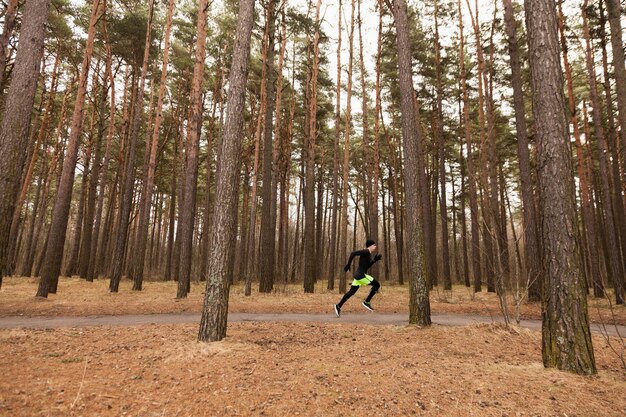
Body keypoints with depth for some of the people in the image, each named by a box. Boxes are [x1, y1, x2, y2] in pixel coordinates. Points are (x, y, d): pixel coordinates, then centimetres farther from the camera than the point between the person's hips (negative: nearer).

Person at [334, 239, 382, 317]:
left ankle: (338, 306, 15)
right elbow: (353, 253, -20)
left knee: (351, 292, 12)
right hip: (360, 275, -10)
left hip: (358, 275, 10)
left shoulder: (369, 254, 17)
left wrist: (375, 260, 14)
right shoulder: (366, 251, -12)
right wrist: (348, 264, -18)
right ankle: (367, 302, 1)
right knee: (377, 284, -4)